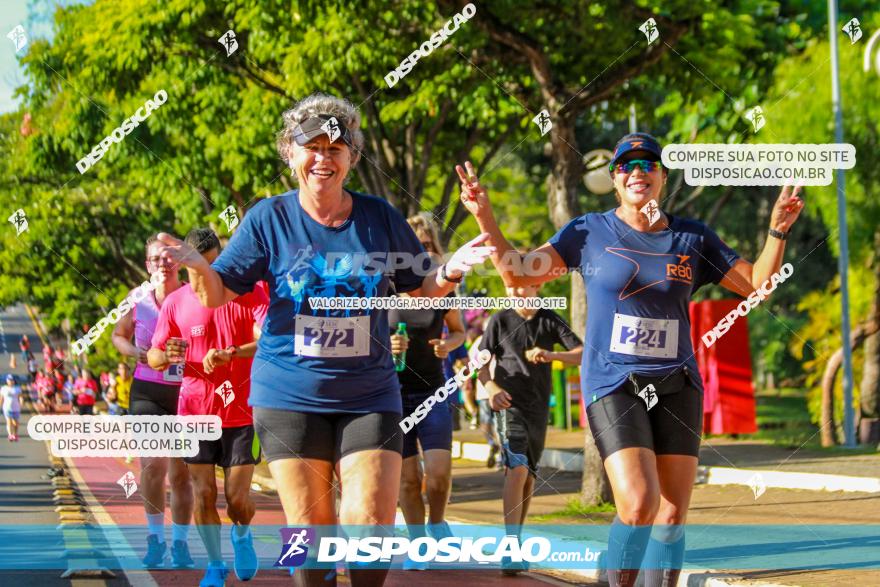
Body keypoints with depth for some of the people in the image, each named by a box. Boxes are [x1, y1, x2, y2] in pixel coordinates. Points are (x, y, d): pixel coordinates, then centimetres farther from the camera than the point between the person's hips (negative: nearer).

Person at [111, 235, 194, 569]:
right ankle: (156, 538, 1)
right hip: (147, 390, 0)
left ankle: (180, 542, 22)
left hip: (186, 391, 0)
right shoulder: (138, 299, -1)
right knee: (153, 464, -16)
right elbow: (119, 335, 15)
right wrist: (135, 352, -5)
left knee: (180, 474, 7)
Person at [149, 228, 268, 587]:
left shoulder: (249, 294, -4)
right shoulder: (175, 303, 3)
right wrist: (167, 356, -19)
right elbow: (153, 357, 6)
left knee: (237, 497, -4)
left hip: (241, 410, -2)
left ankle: (242, 535, 30)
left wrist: (229, 353, -33)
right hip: (195, 412, 2)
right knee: (203, 494, -1)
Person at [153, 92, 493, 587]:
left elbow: (422, 289, 12)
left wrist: (450, 272, -11)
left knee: (372, 527, -9)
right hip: (290, 396, -1)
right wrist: (197, 266, -22)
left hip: (369, 395, 1)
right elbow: (217, 295, 0)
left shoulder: (380, 217, 2)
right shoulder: (269, 219, -1)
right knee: (310, 531, 0)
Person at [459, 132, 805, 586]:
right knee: (638, 506, -20)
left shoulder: (694, 239, 8)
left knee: (672, 515, -1)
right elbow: (518, 275, -3)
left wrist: (778, 229, -3)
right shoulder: (589, 233, 2)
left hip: (677, 386, 3)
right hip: (613, 384, -3)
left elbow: (757, 285, 11)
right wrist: (485, 220, -15)